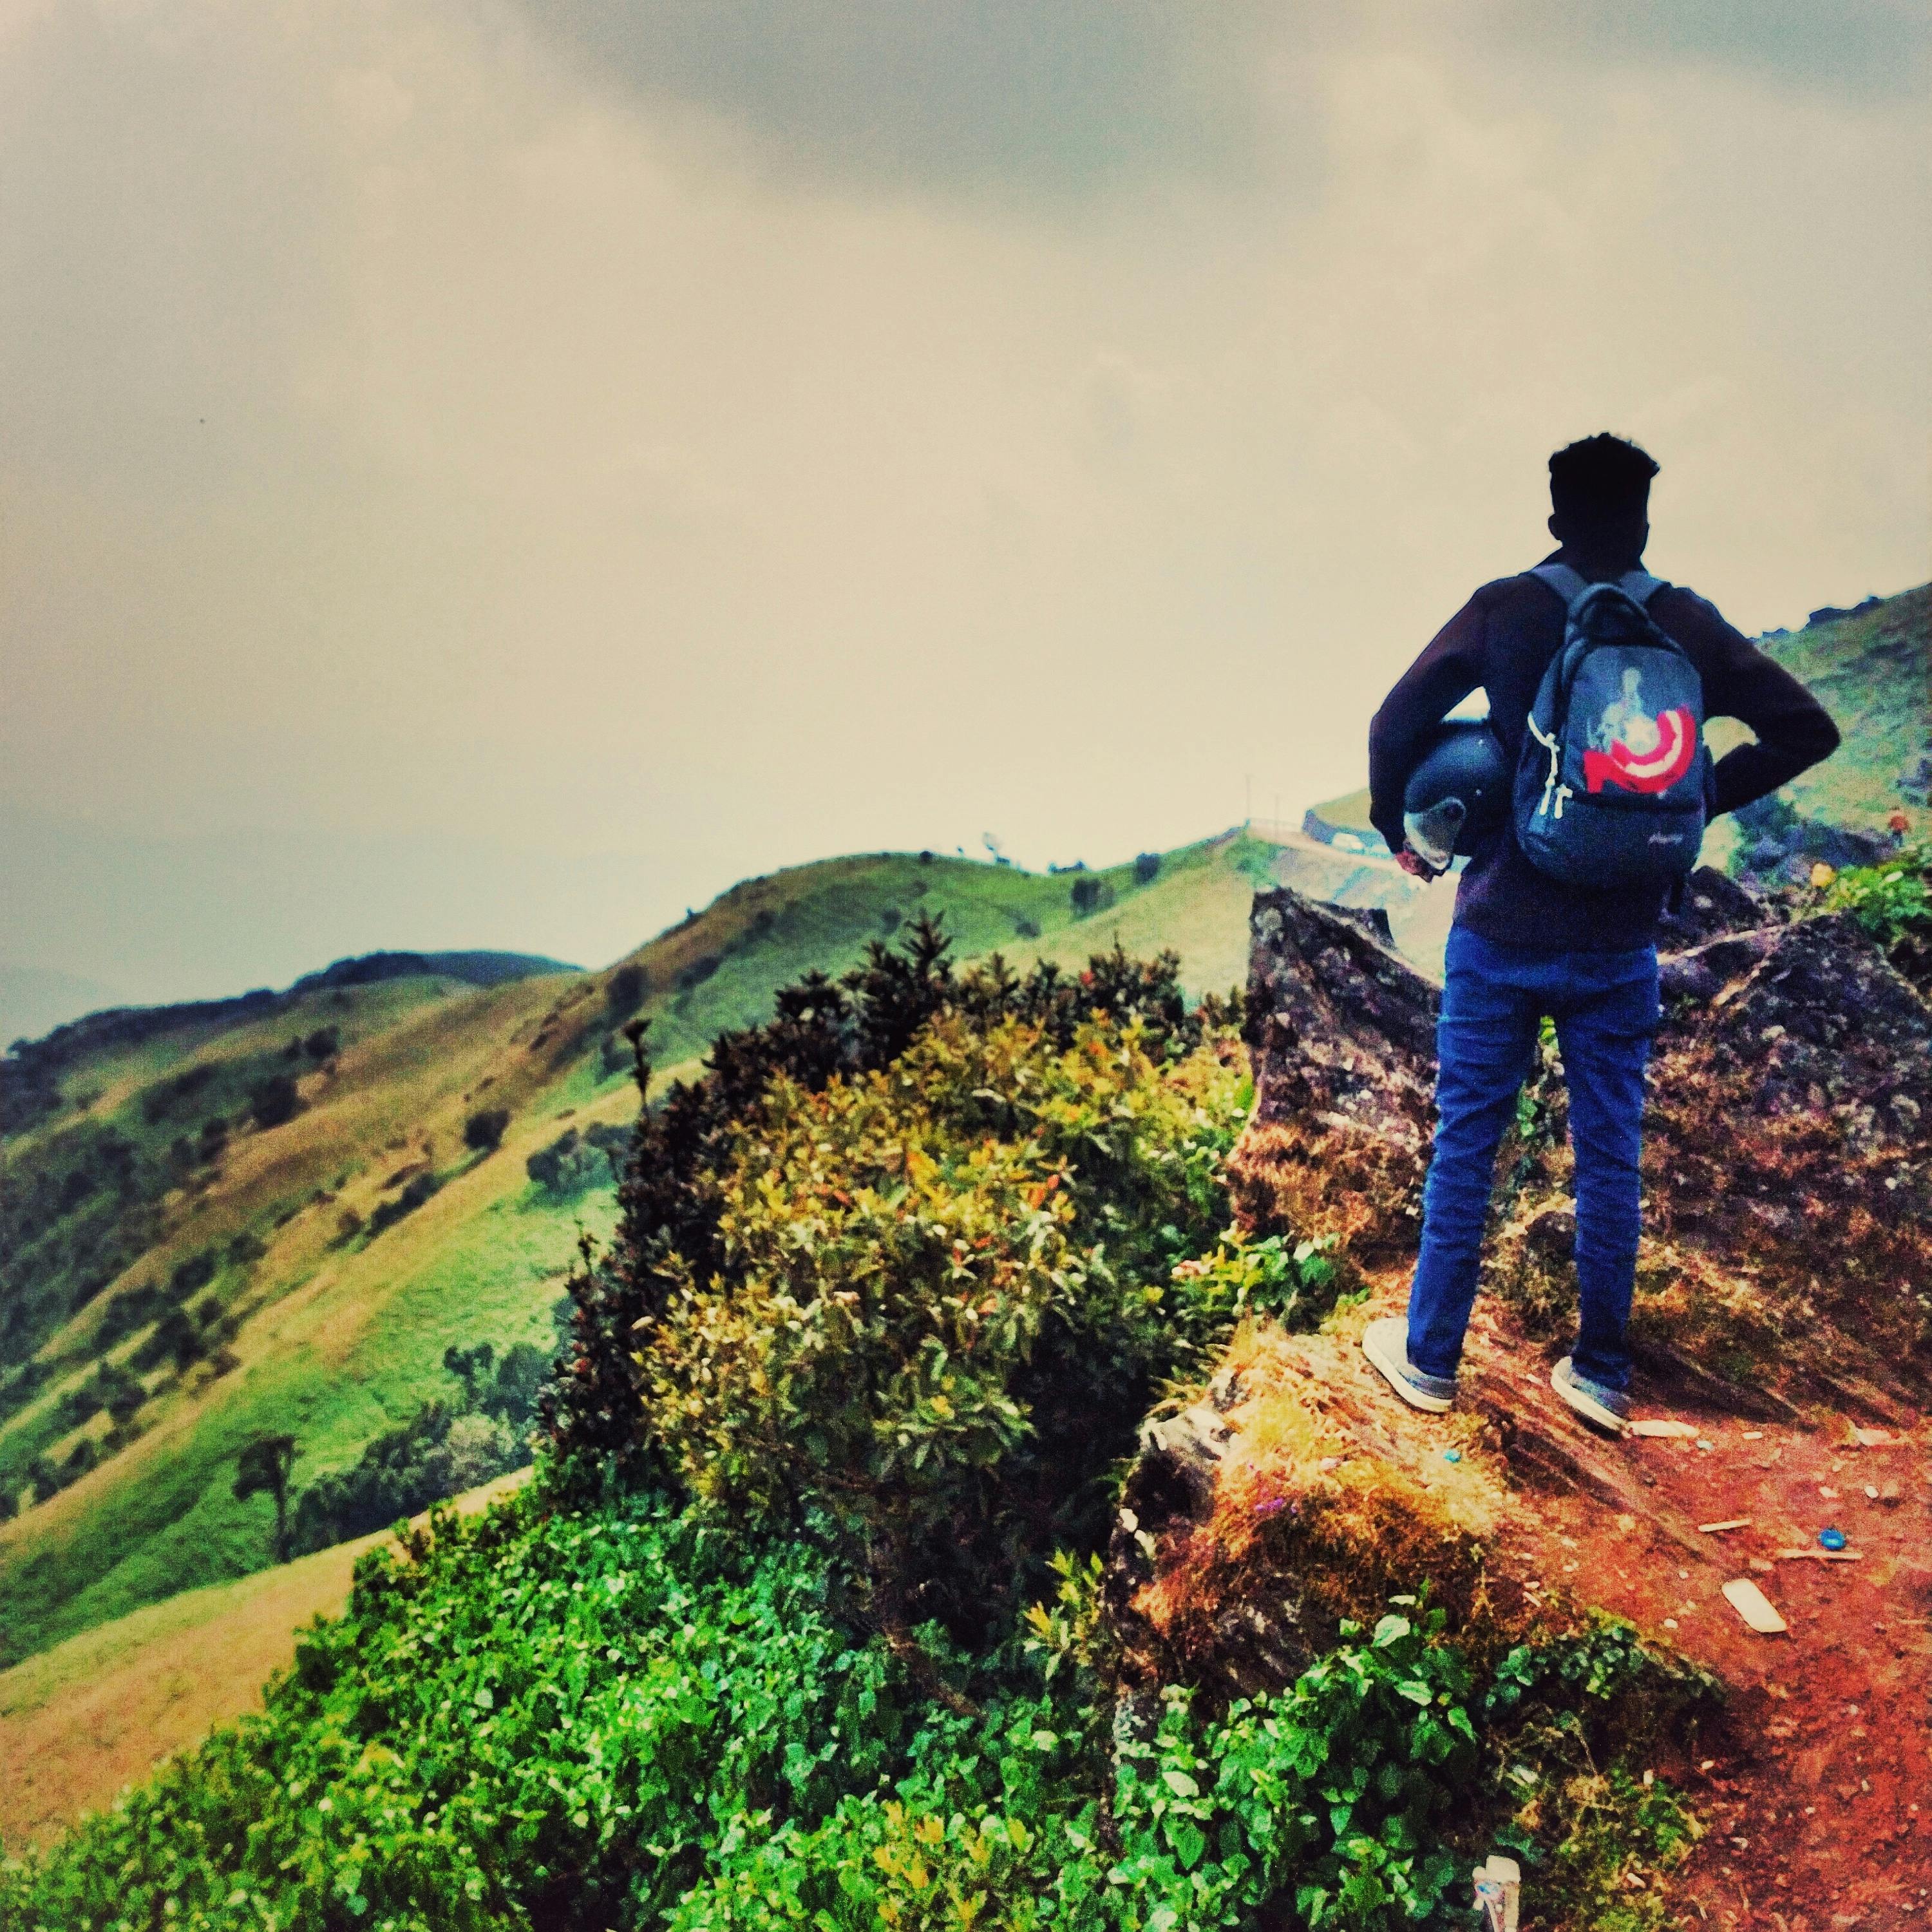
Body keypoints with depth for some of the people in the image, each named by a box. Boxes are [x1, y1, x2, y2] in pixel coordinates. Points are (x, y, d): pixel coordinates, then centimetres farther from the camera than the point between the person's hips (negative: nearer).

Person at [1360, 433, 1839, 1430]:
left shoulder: (1507, 610, -7)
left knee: (1465, 1144, 8)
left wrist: (1398, 830, 7)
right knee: (1610, 1154, 12)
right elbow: (1807, 729, 1)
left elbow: (1397, 723, -9)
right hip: (1620, 943, 2)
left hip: (1502, 931, -2)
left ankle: (1428, 1357, 19)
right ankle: (1601, 1373, 22)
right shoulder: (1687, 627, 0)